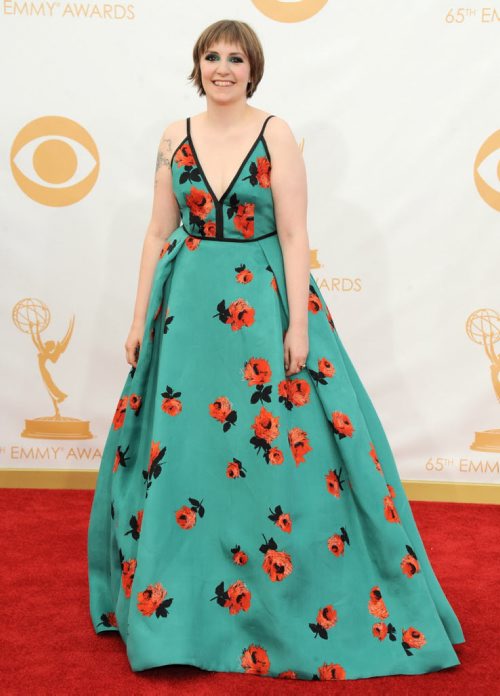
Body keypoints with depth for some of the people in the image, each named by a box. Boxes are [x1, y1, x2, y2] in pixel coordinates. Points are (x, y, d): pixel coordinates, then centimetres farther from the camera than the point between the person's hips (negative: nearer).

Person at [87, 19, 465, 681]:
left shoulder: (276, 134, -2)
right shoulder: (175, 136, 8)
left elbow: (294, 235, -6)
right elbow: (159, 231, 9)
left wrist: (298, 322, -13)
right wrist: (141, 316, 6)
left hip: (263, 301, -3)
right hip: (187, 303, 3)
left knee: (276, 455, -1)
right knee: (179, 448, 7)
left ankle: (281, 607, 18)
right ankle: (181, 597, 25)